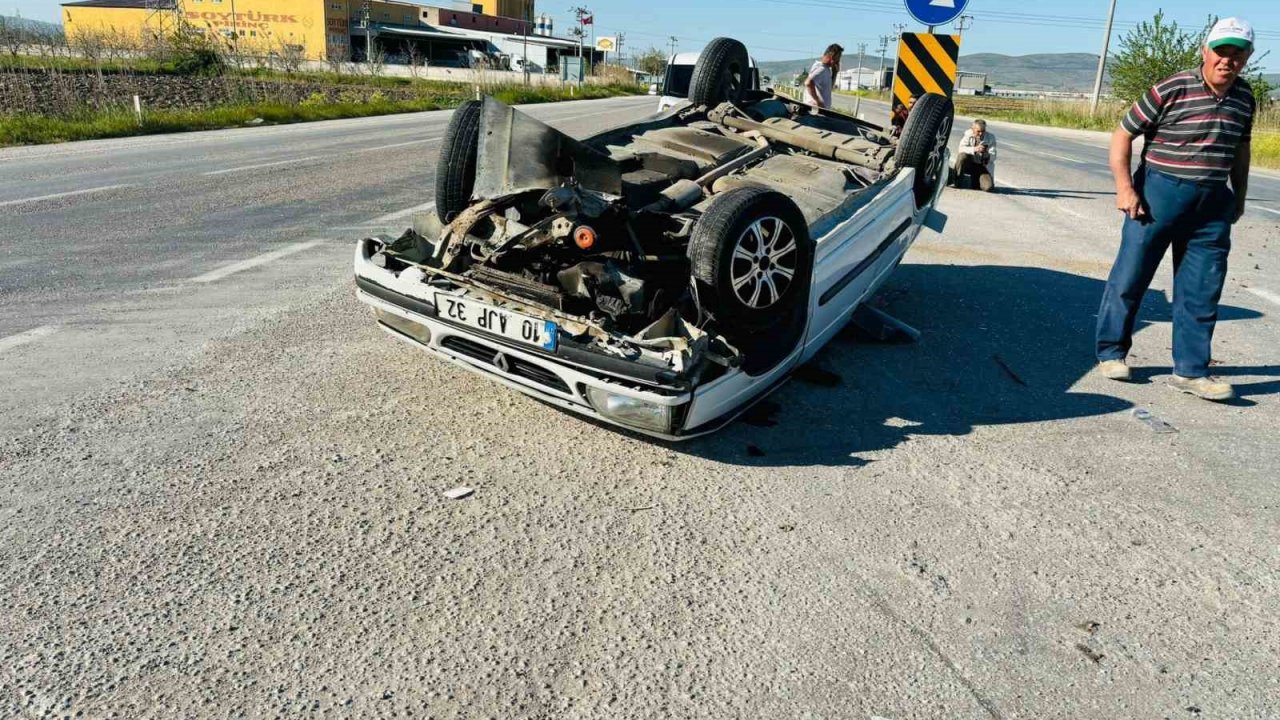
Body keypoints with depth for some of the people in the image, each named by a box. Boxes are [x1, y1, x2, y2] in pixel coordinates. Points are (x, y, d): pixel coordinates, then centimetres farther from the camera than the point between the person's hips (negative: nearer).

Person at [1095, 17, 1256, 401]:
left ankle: (1191, 370, 13)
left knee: (1202, 291, 6)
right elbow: (1123, 135, -8)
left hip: (1213, 204, 5)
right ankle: (1111, 352, 19)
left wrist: (1239, 195, 21)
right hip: (1160, 193, -5)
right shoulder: (1171, 90, -11)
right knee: (1130, 278, 2)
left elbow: (1240, 148, 22)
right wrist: (1124, 187, -14)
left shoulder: (1244, 98, 8)